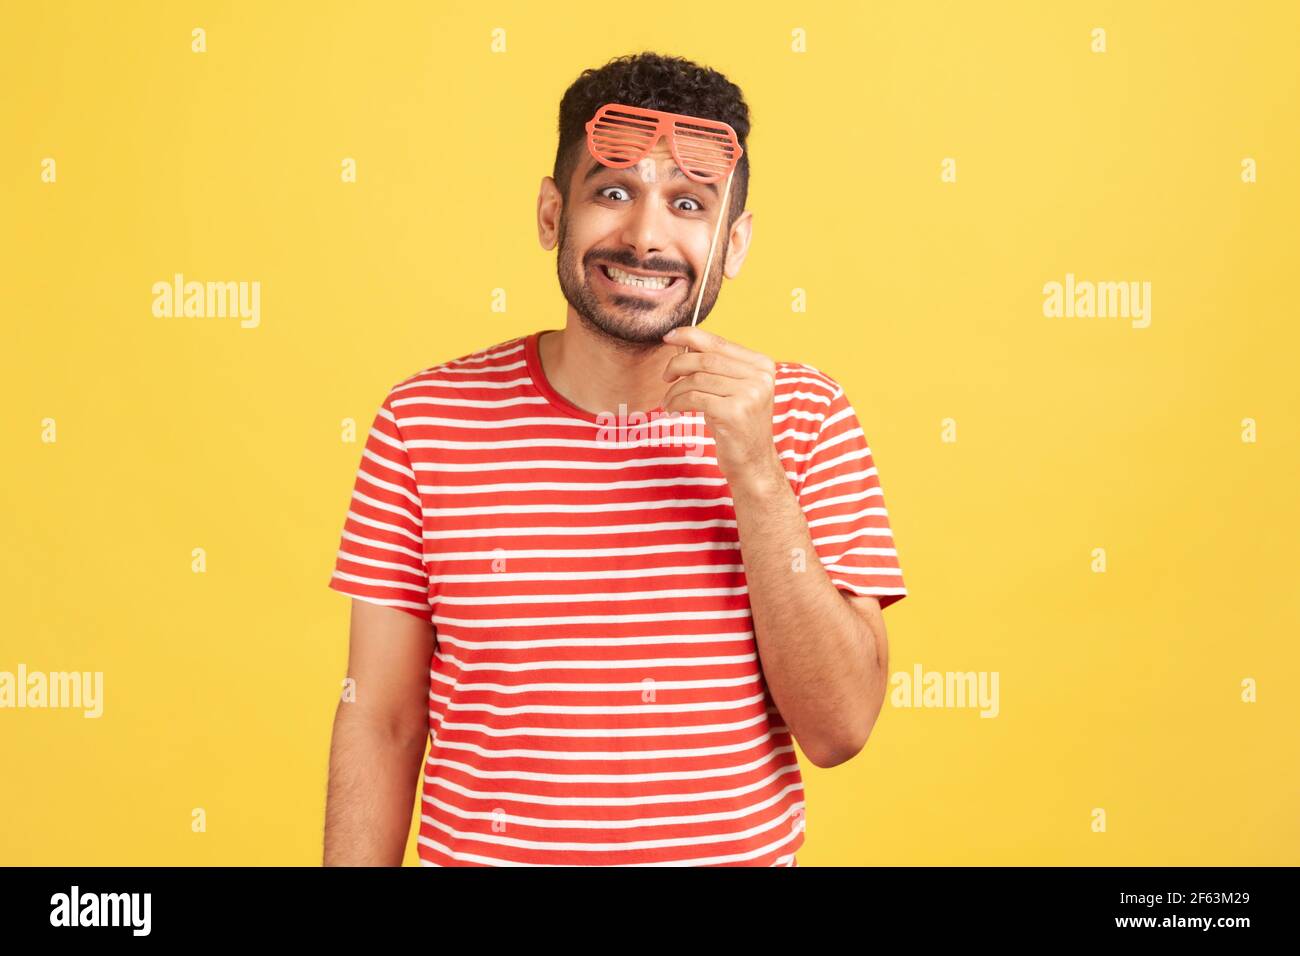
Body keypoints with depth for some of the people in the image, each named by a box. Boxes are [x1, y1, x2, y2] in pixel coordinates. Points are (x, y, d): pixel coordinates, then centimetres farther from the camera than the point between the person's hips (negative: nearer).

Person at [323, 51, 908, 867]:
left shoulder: (807, 416, -10)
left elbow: (839, 731, -15)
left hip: (744, 844, 1)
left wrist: (757, 477, -24)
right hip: (476, 848, 0)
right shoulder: (424, 422, -11)